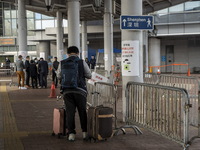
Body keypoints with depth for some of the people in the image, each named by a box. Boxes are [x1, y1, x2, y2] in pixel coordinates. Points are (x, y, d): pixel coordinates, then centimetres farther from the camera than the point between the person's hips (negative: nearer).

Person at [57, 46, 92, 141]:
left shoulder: (62, 63, 4)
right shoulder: (82, 62, -2)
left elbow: (59, 76, 14)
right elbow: (89, 75, 4)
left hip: (66, 91, 1)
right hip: (80, 90, -1)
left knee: (70, 112, 4)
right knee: (82, 112, 11)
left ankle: (71, 133, 2)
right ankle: (85, 132, 15)